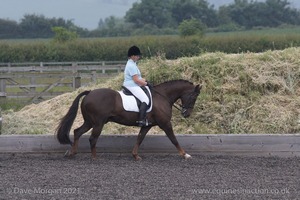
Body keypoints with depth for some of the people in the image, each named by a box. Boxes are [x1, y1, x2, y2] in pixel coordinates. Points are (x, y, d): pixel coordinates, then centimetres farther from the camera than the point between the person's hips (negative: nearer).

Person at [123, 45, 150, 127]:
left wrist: (143, 80, 9)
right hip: (132, 86, -11)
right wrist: (145, 83, -6)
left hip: (133, 85, 11)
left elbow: (137, 78, 26)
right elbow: (136, 80, -20)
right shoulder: (131, 65, -17)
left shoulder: (132, 64, 17)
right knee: (145, 99, -21)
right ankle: (141, 120, -29)